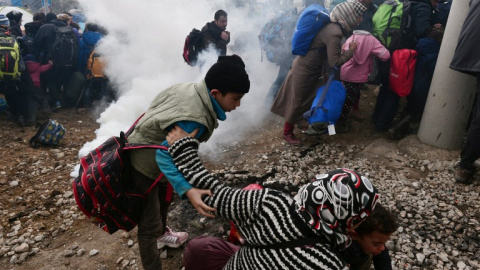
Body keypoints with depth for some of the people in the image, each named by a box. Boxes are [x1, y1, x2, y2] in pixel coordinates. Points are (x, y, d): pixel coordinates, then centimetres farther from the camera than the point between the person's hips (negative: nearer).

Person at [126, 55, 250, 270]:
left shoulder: (190, 88, -9)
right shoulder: (195, 120, -38)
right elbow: (165, 156, -37)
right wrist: (188, 190, -47)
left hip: (145, 152, 11)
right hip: (144, 166, -11)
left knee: (164, 199, 32)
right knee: (150, 223, 2)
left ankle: (161, 235, 60)